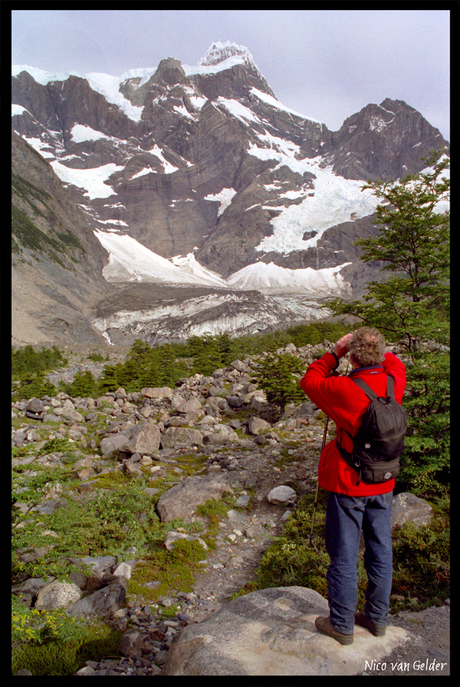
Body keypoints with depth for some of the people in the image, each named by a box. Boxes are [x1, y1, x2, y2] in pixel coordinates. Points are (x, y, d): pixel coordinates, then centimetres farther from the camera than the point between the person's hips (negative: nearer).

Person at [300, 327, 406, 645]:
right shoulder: (394, 381, -8)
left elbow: (309, 381, -5)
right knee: (380, 551, 18)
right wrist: (378, 349, 11)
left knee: (344, 556, 8)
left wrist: (335, 352, -3)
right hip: (383, 484, 6)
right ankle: (377, 618, 35)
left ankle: (342, 625, 23)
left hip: (348, 485, -5)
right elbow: (396, 364, 17)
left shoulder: (344, 389, -24)